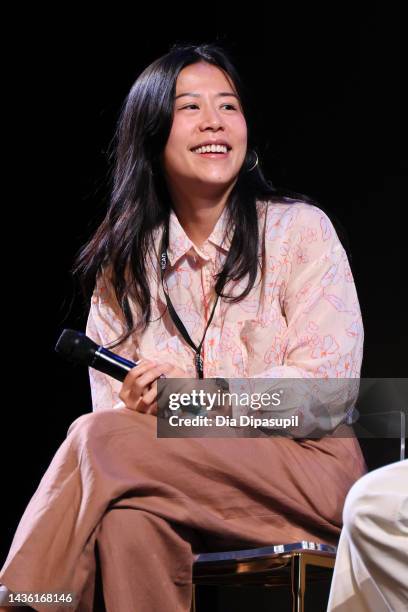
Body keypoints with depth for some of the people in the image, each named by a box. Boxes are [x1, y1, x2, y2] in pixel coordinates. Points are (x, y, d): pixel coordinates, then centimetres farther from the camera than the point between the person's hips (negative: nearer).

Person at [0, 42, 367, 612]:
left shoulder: (299, 229, 3)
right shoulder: (122, 259, 13)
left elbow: (330, 381, -7)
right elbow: (115, 402, 5)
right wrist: (138, 406, -21)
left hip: (306, 468, -2)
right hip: (185, 474, 3)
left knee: (98, 440, -29)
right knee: (131, 516, -36)